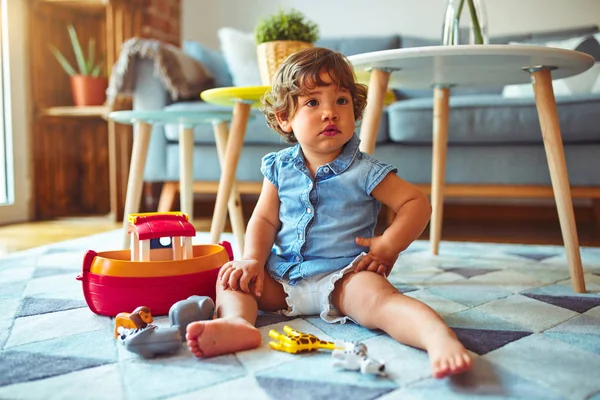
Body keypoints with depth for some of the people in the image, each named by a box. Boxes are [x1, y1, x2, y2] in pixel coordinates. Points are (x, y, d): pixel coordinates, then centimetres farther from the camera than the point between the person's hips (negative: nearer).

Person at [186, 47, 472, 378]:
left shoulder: (364, 171, -5)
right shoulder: (279, 167, 5)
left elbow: (418, 203, -3)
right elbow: (265, 219, 9)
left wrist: (387, 246, -13)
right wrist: (253, 259, -8)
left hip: (342, 278, -5)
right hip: (282, 279, 5)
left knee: (376, 297, -34)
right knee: (230, 275, -9)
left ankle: (440, 337, -51)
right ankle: (237, 321, -36)